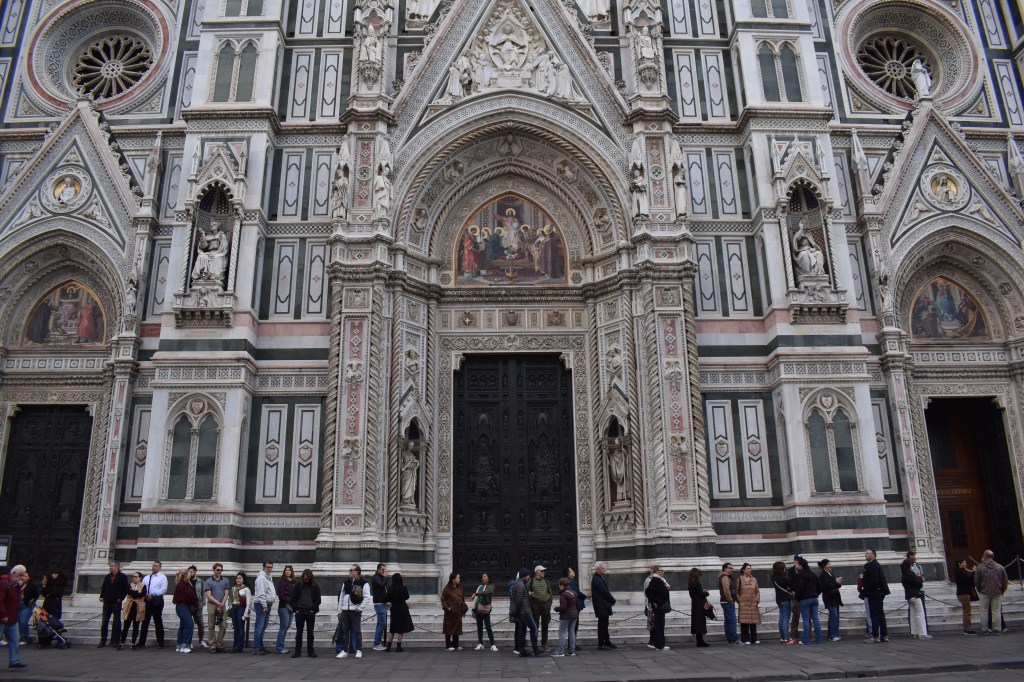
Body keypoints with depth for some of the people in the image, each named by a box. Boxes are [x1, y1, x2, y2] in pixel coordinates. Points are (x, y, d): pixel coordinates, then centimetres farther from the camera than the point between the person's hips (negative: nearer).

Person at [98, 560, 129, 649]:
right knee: (104, 622, 5)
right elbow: (103, 588, 16)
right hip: (107, 602, 5)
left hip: (116, 603, -5)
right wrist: (101, 596, 3)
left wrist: (120, 598, -10)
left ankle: (116, 641, 8)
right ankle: (103, 641, 11)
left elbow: (126, 589, -6)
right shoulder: (107, 577, 10)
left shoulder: (123, 577, -5)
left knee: (117, 622, 2)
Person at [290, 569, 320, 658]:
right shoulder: (298, 585, 1)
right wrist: (295, 609, -5)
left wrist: (313, 610, -7)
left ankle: (310, 651, 11)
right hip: (300, 612, 0)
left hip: (310, 612, 0)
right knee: (298, 632, 5)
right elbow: (293, 598, 4)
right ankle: (297, 652, 11)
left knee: (310, 633, 6)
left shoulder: (315, 586, 1)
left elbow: (318, 599, 3)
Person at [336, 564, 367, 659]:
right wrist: (339, 611, 11)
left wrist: (360, 608, -15)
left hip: (355, 610, -5)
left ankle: (359, 651, 7)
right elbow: (341, 597, 14)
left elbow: (366, 597, -8)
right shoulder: (346, 583, 12)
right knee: (344, 630, 7)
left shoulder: (363, 583, -5)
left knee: (357, 630, -1)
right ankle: (344, 651, 14)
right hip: (345, 610, 5)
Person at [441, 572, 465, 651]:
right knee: (449, 628, 1)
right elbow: (443, 599, -7)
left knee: (457, 628, 10)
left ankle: (455, 645, 19)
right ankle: (448, 645, 8)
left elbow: (463, 598, 16)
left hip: (458, 612, 6)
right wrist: (446, 608, -16)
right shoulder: (447, 588, -9)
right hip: (450, 612, -6)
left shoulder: (460, 588, 8)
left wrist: (464, 608, 9)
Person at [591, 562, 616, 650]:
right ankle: (601, 644, 3)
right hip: (601, 606, -10)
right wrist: (613, 600, -8)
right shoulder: (596, 579, -18)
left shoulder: (600, 578, 15)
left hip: (604, 606, 10)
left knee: (604, 624, 15)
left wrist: (611, 600, 2)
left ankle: (607, 642, 23)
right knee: (602, 624, -4)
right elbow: (604, 591, -20)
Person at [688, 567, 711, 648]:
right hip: (700, 605, -9)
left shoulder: (690, 583, 10)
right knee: (700, 622, -5)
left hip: (694, 604, 9)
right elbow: (701, 594, -16)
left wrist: (703, 591, 9)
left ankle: (699, 641, 13)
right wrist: (706, 593, 3)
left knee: (697, 622, 9)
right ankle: (700, 641, -4)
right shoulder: (697, 583, -16)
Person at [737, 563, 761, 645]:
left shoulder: (754, 579, 11)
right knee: (744, 621, -5)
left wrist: (757, 599, 3)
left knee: (754, 621, 5)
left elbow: (757, 591, 15)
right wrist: (739, 600, -8)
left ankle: (754, 639, 13)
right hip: (743, 604, -4)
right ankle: (745, 639, 0)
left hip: (753, 603, 4)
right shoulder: (740, 579, 0)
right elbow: (736, 592, 0)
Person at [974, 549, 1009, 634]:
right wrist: (1002, 590, 14)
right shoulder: (1000, 567, 1)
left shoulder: (980, 567, -6)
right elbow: (1005, 580, 4)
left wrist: (979, 590, 9)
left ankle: (984, 629, 8)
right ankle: (997, 629, 9)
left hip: (984, 592, -2)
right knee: (996, 611, 7)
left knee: (984, 611, 6)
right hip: (997, 592, 2)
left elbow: (976, 581, -6)